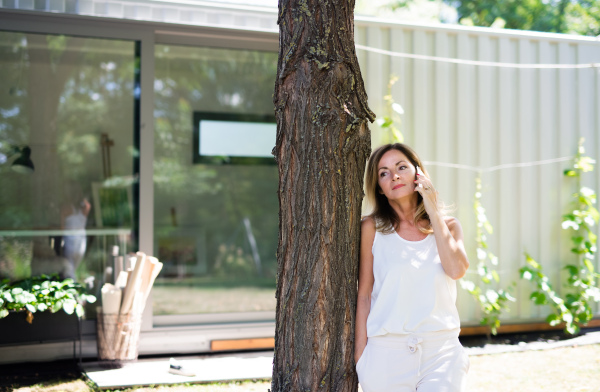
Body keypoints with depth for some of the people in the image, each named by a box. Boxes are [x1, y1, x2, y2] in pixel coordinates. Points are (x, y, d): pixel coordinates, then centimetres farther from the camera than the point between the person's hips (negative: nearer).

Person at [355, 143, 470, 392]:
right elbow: (364, 295, 5)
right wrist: (360, 354, 2)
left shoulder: (448, 226, 11)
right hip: (387, 351, -1)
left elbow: (456, 269, -8)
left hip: (441, 351, 1)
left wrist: (433, 212, -3)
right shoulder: (373, 228, 4)